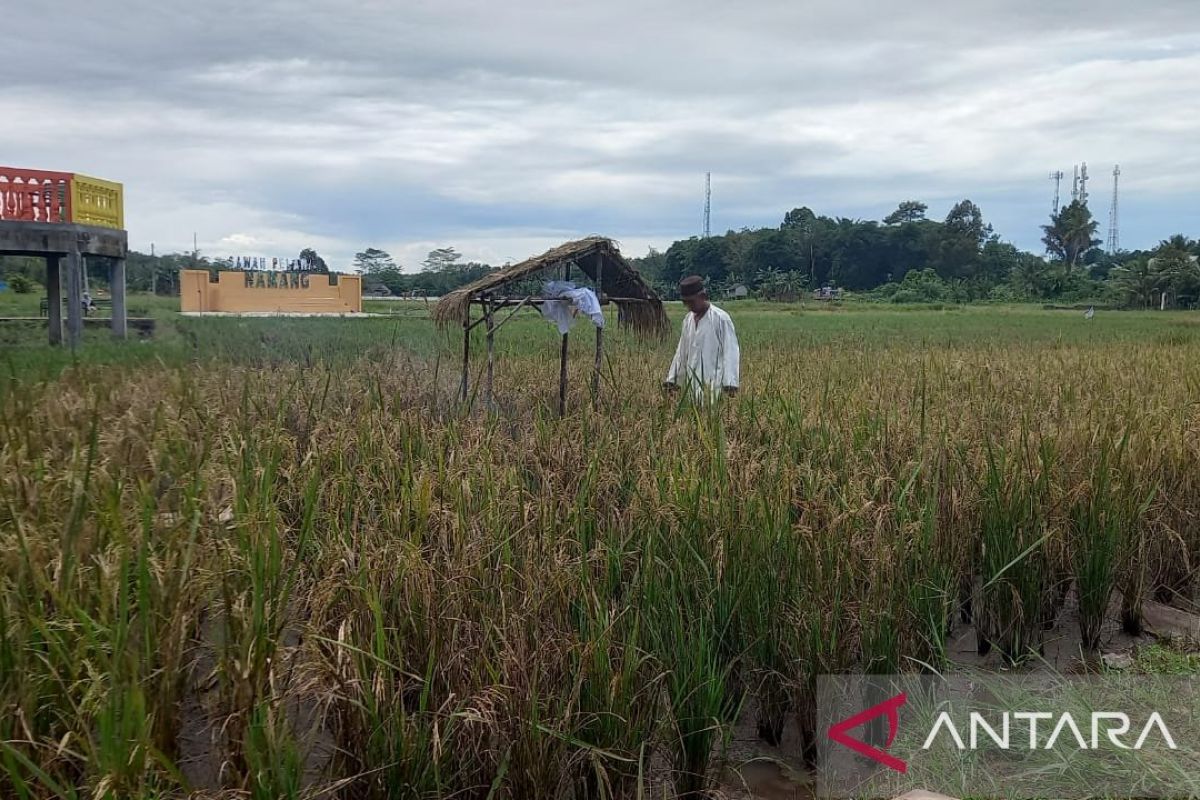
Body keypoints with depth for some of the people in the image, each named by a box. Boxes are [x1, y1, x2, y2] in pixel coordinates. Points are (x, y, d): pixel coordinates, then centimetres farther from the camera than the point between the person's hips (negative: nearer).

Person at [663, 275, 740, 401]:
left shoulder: (721, 318, -8)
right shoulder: (688, 319, 12)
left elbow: (730, 351, -10)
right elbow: (682, 351, 19)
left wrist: (730, 382, -17)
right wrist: (672, 378, 17)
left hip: (713, 382, -6)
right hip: (693, 381, 6)